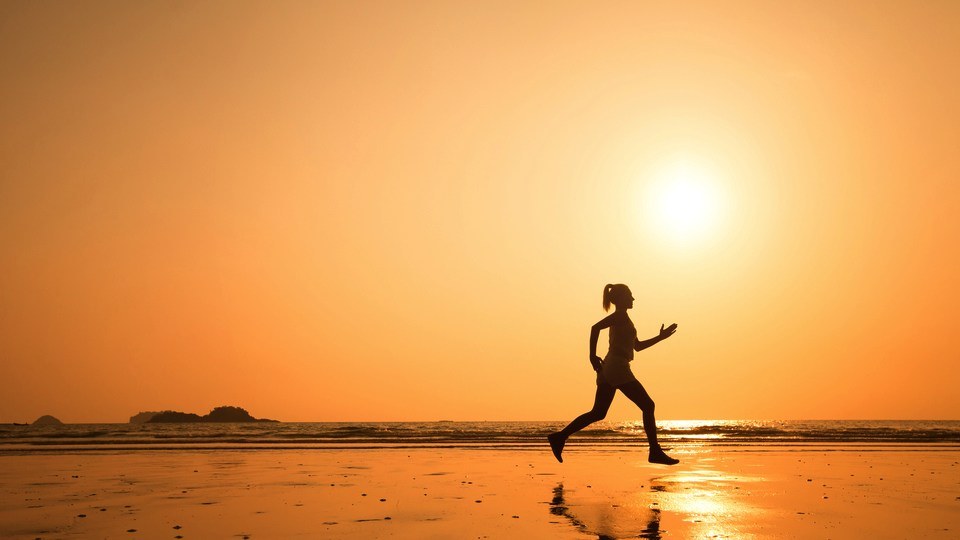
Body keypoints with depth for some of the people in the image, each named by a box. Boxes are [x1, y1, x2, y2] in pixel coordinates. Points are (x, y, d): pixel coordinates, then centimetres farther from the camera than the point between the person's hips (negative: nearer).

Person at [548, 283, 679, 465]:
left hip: (608, 369, 10)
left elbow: (638, 346, 31)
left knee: (598, 413, 6)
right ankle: (655, 452, -5)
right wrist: (592, 356, -18)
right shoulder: (620, 315, -4)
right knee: (647, 405, -5)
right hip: (618, 368, -10)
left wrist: (661, 337, 24)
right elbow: (596, 327, -20)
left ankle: (559, 437, 1)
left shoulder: (622, 318, 26)